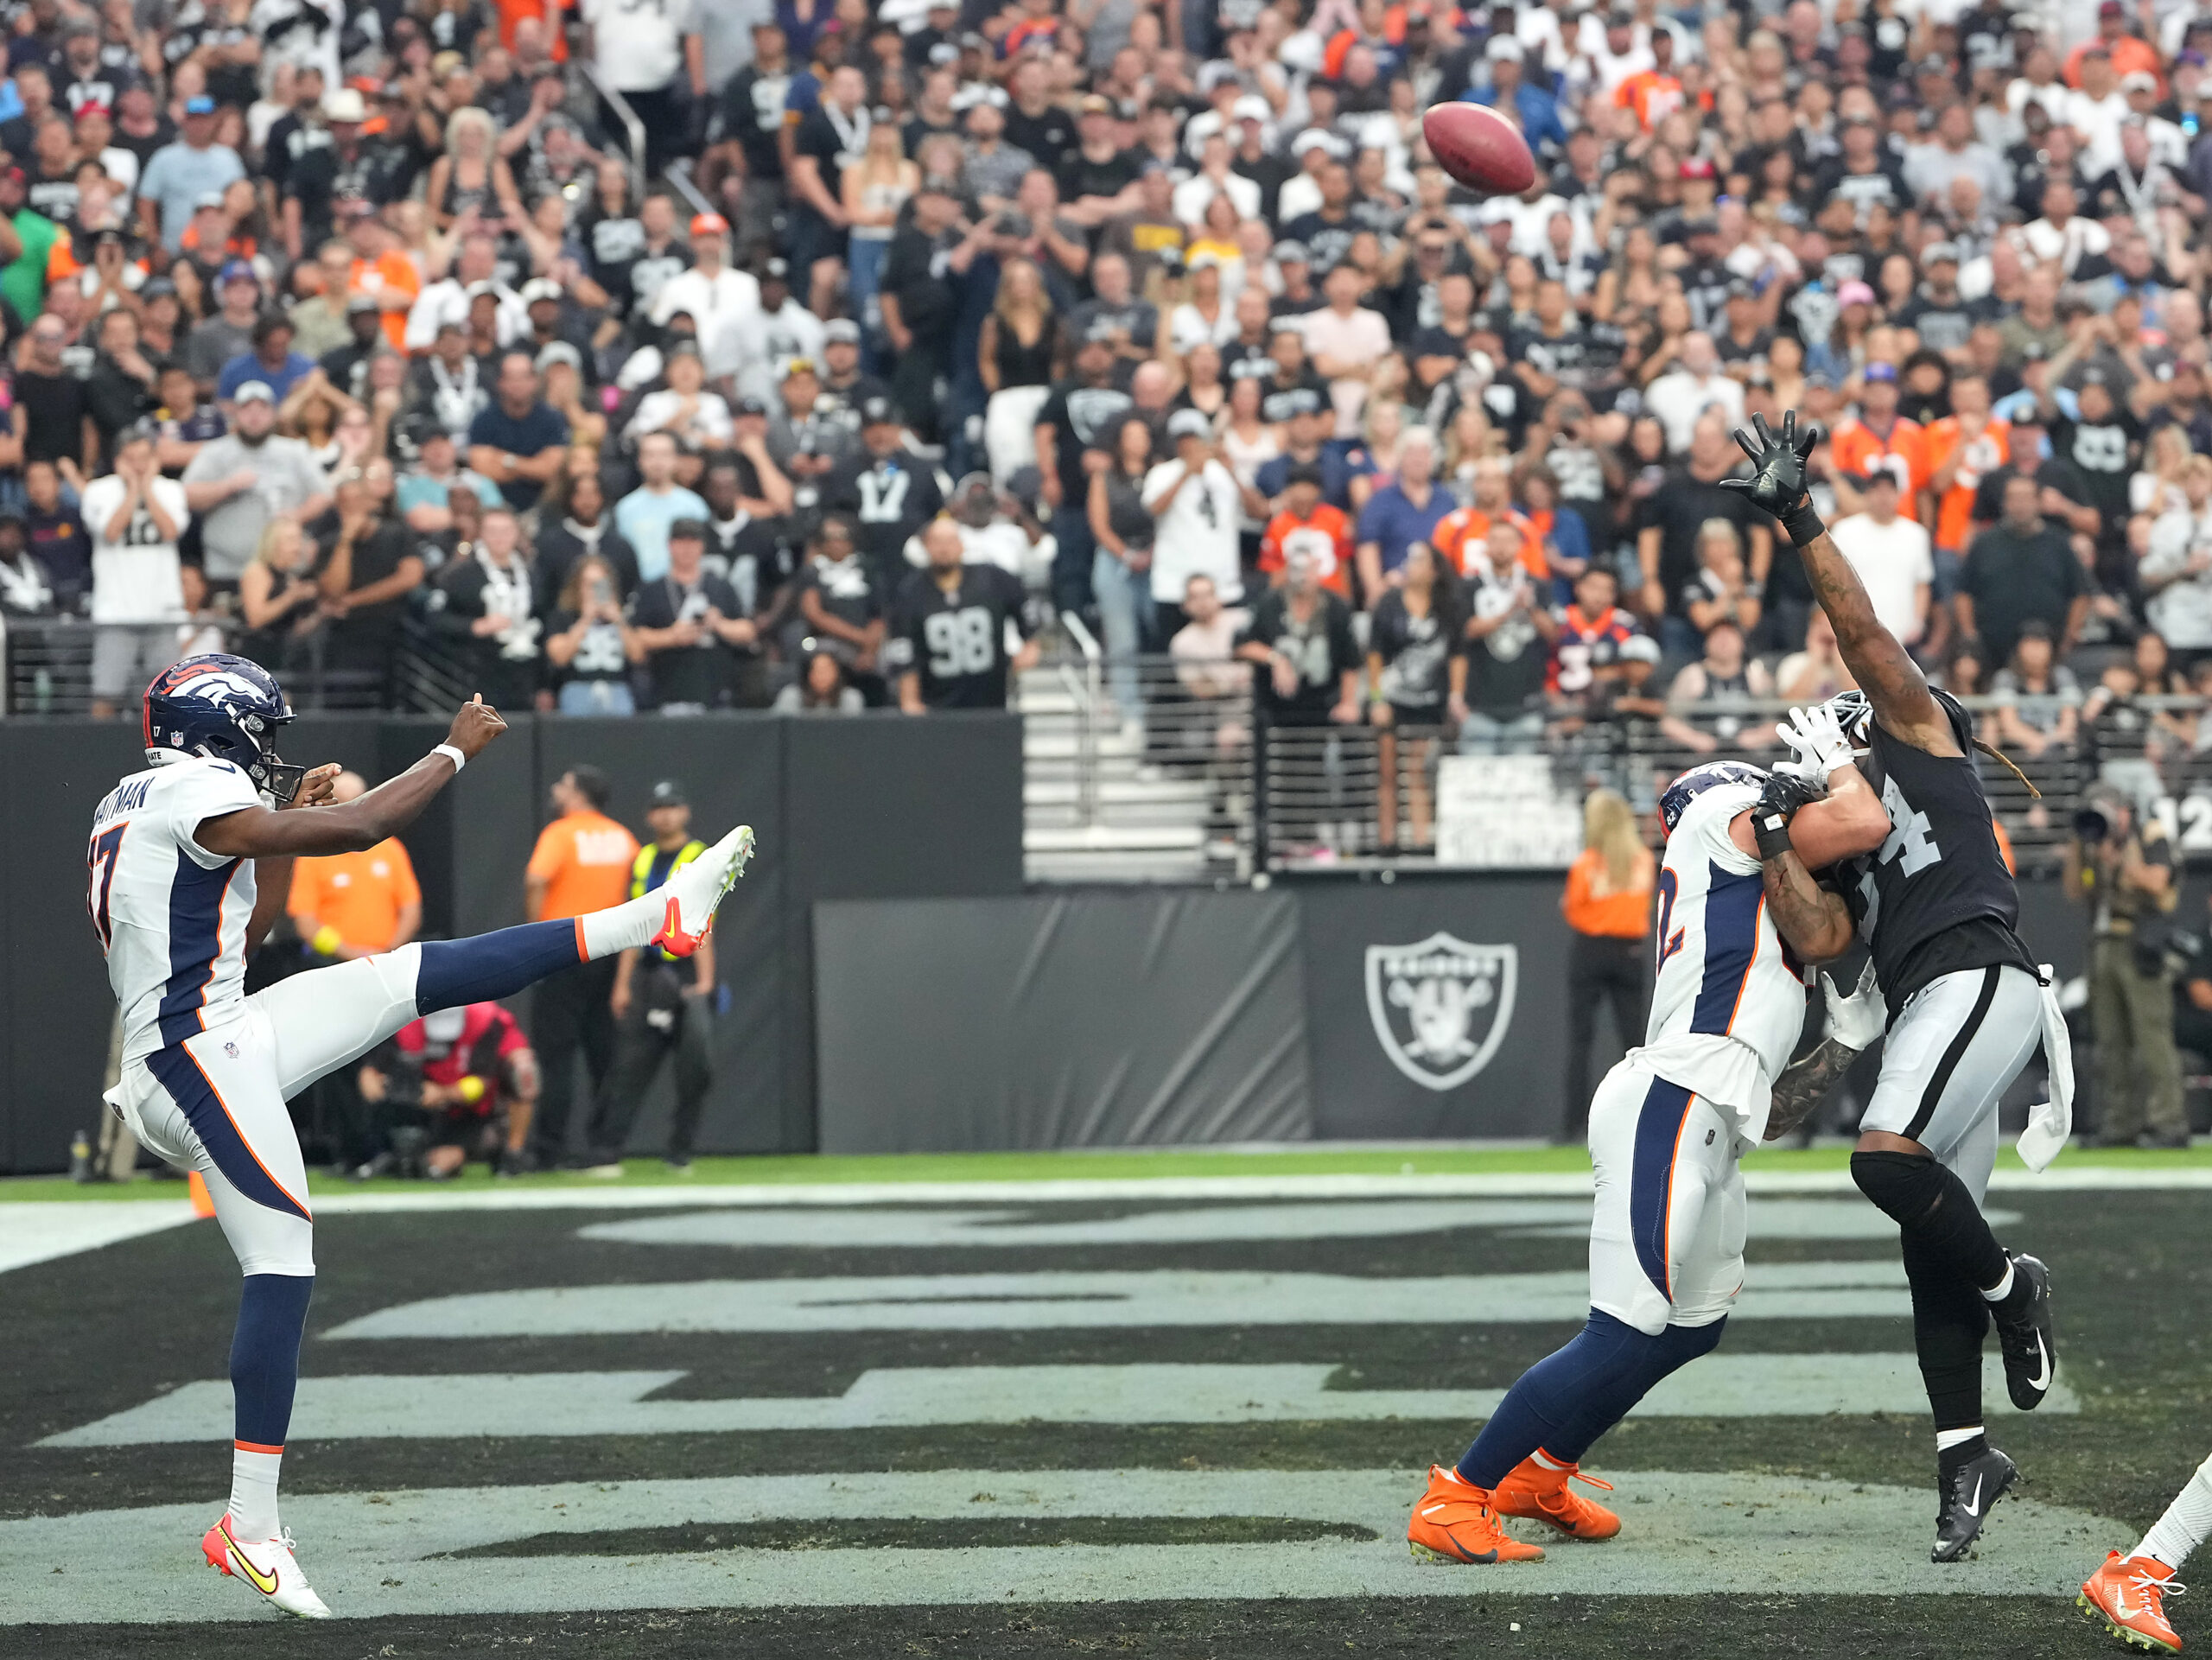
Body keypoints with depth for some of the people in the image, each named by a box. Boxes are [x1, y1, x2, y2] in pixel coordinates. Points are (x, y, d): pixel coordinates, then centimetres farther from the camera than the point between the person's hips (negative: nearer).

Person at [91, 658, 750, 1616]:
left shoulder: (129, 807, 18)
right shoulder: (196, 799, -13)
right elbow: (360, 829, -17)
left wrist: (288, 820, 23)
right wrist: (457, 750, -5)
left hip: (224, 1044, 10)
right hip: (203, 1061, -10)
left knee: (416, 976, 9)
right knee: (281, 1266, -11)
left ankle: (656, 919, 12)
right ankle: (250, 1528, -10)